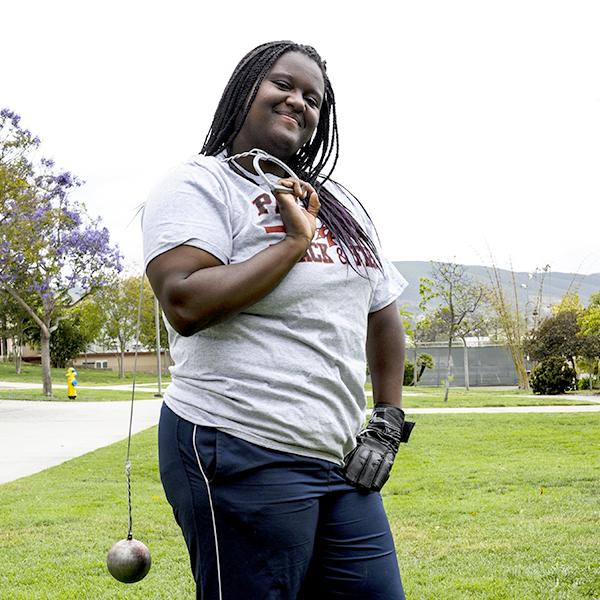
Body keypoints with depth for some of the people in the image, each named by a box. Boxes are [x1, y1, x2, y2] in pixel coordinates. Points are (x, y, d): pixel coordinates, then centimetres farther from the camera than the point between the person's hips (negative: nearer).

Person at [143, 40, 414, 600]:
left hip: (342, 463, 7)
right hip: (247, 457, -7)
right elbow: (185, 306, -20)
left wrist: (387, 425, 14)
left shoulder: (337, 202, 17)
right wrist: (294, 241, -12)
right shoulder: (200, 184, -3)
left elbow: (383, 316, 23)